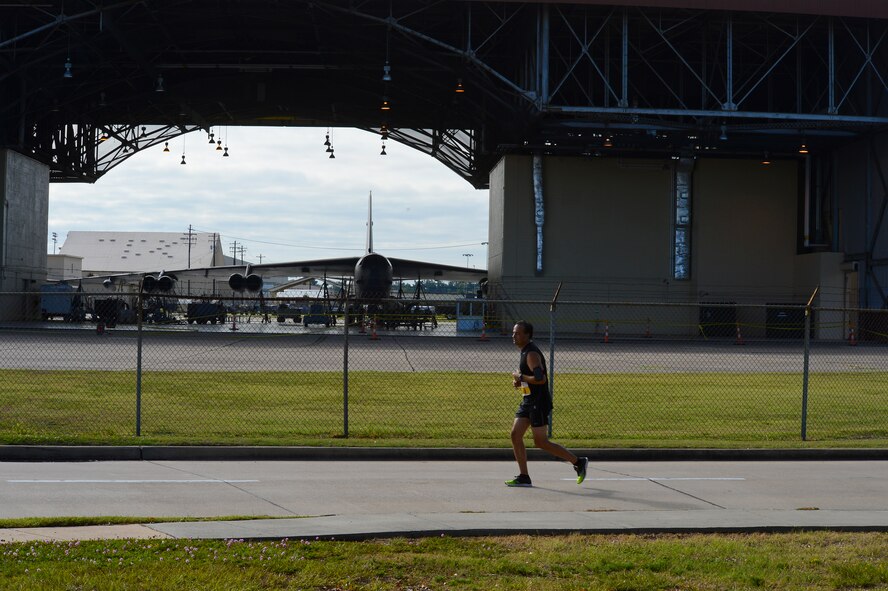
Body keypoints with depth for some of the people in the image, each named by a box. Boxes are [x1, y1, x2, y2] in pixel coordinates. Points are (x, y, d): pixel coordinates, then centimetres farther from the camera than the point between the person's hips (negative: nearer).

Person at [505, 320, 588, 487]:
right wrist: (520, 381, 9)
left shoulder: (532, 354, -18)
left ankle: (578, 462, 6)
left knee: (540, 442, -5)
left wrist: (520, 377, -18)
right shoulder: (526, 351, 13)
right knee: (515, 434, 3)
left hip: (539, 402, -10)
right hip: (528, 401, 10)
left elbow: (540, 378, -30)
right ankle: (523, 477, 6)